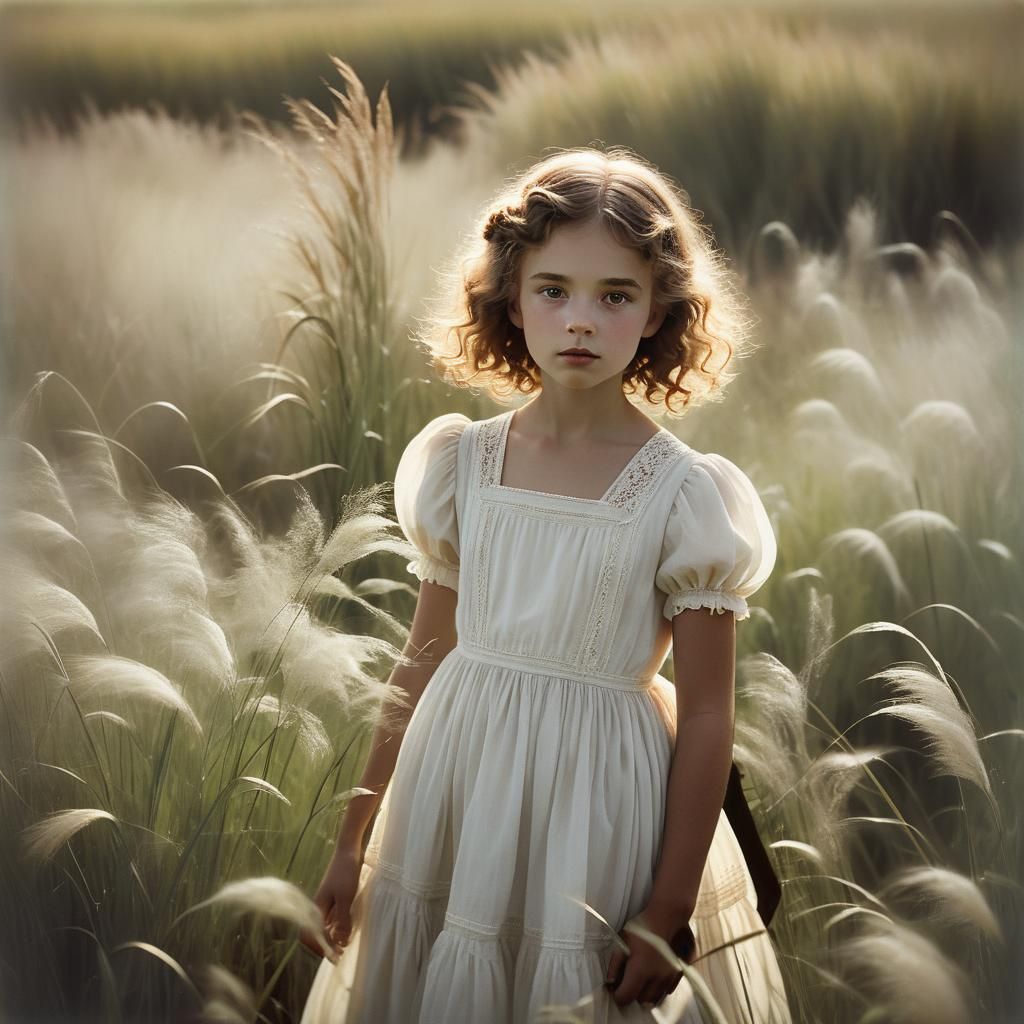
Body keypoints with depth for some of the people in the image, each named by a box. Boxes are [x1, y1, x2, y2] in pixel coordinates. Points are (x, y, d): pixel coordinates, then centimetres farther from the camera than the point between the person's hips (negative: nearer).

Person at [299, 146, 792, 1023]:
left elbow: (705, 719, -9)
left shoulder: (687, 495, -11)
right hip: (454, 799, 4)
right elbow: (422, 663, 8)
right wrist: (353, 841, 10)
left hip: (599, 803, -3)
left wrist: (671, 912, -11)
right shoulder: (460, 464, 0)